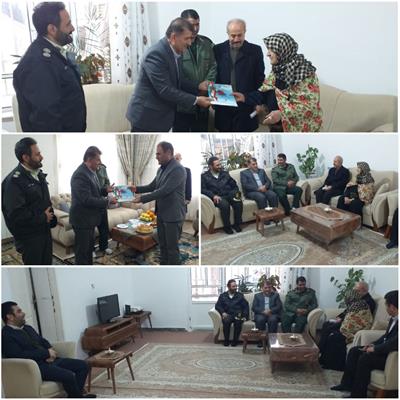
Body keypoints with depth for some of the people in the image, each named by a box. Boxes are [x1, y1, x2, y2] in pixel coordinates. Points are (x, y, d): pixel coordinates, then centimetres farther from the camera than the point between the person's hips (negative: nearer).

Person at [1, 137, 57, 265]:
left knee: (47, 263, 17)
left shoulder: (39, 174, 8)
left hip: (45, 231, 8)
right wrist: (43, 218, -18)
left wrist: (51, 217, 3)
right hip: (29, 236, -8)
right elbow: (16, 214, -28)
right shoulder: (13, 181, -21)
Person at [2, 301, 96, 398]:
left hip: (48, 360, 9)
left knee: (83, 365, -2)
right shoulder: (6, 335, -10)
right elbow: (20, 355, -21)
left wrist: (50, 350, -2)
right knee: (68, 375, -29)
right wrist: (47, 353, -15)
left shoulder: (27, 328, 19)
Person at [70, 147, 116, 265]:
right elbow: (87, 199, -29)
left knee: (89, 247, 20)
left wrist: (106, 190, 2)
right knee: (82, 250, 2)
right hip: (82, 219, -10)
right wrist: (108, 201, -23)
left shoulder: (91, 172, 7)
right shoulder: (80, 175, -25)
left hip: (89, 218, 10)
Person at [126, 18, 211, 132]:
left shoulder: (176, 51, 4)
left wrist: (197, 87, 2)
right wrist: (195, 100, -22)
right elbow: (165, 90, -27)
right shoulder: (156, 54, -24)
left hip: (161, 115, 9)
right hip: (147, 116, -9)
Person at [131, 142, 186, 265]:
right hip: (161, 214, 8)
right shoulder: (161, 169, 8)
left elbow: (164, 190, -24)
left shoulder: (178, 169, -19)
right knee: (163, 245, 17)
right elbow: (153, 186, 17)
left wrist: (143, 198, -22)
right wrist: (137, 189, 1)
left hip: (173, 215, -8)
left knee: (172, 248, 1)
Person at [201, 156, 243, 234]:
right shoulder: (204, 176, 8)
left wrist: (236, 193, -3)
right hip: (217, 198, -3)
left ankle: (236, 224, -11)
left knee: (239, 202, -28)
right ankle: (227, 226, -18)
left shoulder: (225, 173, 20)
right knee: (225, 204, -36)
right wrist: (213, 195, -20)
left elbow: (234, 185, 18)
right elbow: (203, 189, -5)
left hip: (229, 195, 3)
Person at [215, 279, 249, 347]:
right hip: (227, 315, 0)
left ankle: (235, 340, -18)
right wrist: (223, 312, -13)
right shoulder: (222, 296, 15)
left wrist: (244, 316, -8)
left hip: (238, 315, 0)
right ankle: (226, 340, -17)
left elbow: (246, 306, 8)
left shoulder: (240, 295, 15)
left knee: (238, 322, -34)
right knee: (226, 321, -34)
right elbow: (217, 306, 6)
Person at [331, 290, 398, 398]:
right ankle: (347, 384, 11)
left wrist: (375, 349, -22)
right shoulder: (394, 319, 6)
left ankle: (358, 395, -13)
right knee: (354, 351, 6)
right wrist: (373, 344, 3)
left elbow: (395, 343, -34)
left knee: (365, 358, -26)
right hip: (385, 349, 10)